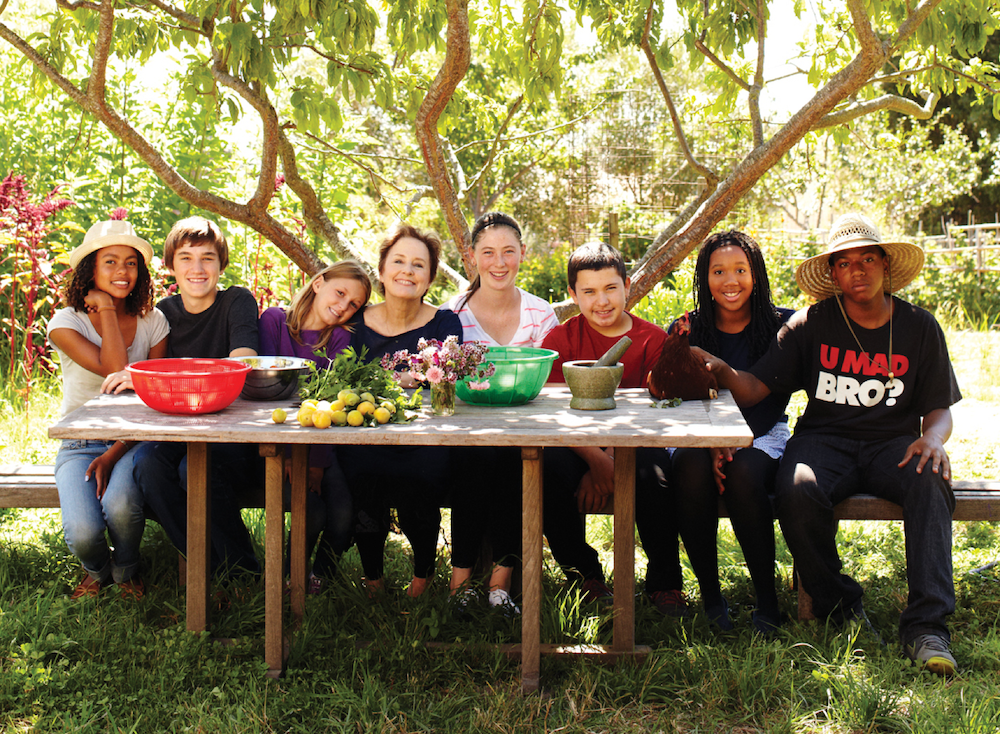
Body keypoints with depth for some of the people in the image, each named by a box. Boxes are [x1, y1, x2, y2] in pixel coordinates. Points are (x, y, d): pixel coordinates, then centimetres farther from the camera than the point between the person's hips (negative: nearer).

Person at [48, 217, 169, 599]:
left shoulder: (152, 322, 0)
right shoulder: (66, 323, -6)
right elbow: (114, 370, -23)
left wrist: (114, 454, -14)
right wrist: (105, 308, -16)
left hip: (132, 440, 1)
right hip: (79, 445, 0)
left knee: (120, 507, -32)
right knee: (83, 532, -26)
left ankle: (125, 571, 4)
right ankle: (96, 571, 14)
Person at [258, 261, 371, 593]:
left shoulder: (339, 338, 6)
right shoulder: (274, 320, 1)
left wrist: (316, 463, -18)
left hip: (323, 443, 2)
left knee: (345, 514, -20)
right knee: (312, 512, -23)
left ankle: (320, 577, 9)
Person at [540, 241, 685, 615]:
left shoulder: (653, 339, 3)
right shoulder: (560, 339, 3)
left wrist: (611, 460, -19)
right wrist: (595, 460, -23)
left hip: (633, 447, 0)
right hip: (577, 448, 1)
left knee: (652, 468, -33)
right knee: (550, 465, -32)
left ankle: (663, 581, -11)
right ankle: (583, 572, -7)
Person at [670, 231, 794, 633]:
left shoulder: (781, 326, 2)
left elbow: (776, 398, -3)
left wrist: (738, 440, -19)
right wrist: (710, 446, -21)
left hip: (762, 435, -1)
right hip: (696, 436, 1)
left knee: (743, 471, -34)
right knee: (692, 470, -33)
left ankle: (767, 599, -21)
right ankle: (710, 595, -19)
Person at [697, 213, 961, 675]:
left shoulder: (920, 328, 8)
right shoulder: (811, 324, 3)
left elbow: (939, 408, 12)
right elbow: (755, 388, -3)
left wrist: (931, 439, -12)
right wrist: (720, 370, -25)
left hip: (892, 443, 1)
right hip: (824, 440, -1)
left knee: (931, 482, -34)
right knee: (797, 491, -34)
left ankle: (925, 624, -32)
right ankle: (837, 604, -9)